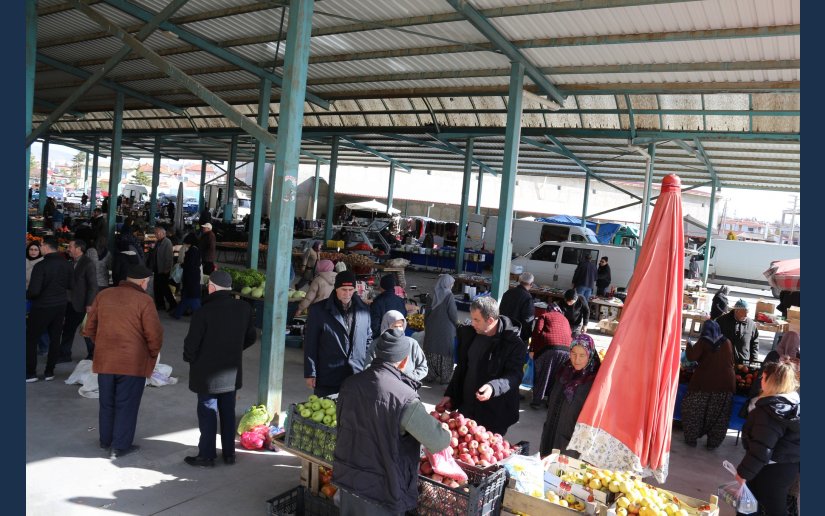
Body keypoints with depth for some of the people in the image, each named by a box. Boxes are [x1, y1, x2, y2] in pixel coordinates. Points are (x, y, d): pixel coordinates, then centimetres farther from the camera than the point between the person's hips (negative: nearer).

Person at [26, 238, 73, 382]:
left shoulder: (41, 266, -19)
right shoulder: (66, 265, -1)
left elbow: (34, 291, -21)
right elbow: (70, 285, 11)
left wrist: (27, 295, -2)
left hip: (42, 307, -5)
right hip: (60, 306, 5)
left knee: (31, 339, 8)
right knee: (55, 339, 11)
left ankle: (30, 373, 11)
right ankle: (49, 372, 16)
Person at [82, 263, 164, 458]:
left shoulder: (103, 295, 3)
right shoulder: (144, 301, -13)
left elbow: (90, 328, 10)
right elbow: (154, 334, -14)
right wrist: (152, 355, 3)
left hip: (104, 360, 5)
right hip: (133, 362, -5)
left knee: (107, 402, 20)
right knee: (126, 404, 7)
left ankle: (106, 440, 34)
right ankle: (121, 445, 13)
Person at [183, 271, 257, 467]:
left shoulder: (205, 311, -20)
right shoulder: (245, 309, -4)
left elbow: (192, 342, -16)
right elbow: (251, 337, 7)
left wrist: (190, 359, 5)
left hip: (207, 373, -5)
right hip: (232, 372, 5)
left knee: (207, 413, 8)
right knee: (228, 412, 15)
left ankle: (207, 455, 17)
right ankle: (229, 453, 24)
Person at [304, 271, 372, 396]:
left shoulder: (363, 310, 6)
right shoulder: (318, 310, -2)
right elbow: (310, 343, -1)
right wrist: (310, 373, -3)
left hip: (357, 377, 2)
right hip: (327, 379, -2)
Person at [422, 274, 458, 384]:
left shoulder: (433, 295, 1)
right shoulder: (449, 296, -13)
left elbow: (427, 313, 6)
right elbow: (453, 314, -13)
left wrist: (426, 326, 19)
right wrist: (455, 323, 8)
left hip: (432, 329, 5)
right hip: (445, 330, -5)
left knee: (431, 352, 13)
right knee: (445, 354, 6)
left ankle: (430, 376, 20)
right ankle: (444, 378, 12)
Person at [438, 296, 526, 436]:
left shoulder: (514, 344, -15)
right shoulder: (469, 334, 4)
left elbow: (514, 375, -18)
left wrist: (493, 387, -36)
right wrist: (450, 394, 14)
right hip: (466, 408, 6)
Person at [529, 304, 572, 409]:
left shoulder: (544, 316, 17)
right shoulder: (565, 319, 30)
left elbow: (537, 332, 4)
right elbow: (571, 336, 30)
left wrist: (532, 349, 4)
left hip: (548, 347, -3)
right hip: (566, 349, 3)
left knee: (542, 375, 7)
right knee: (557, 377, 14)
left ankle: (536, 401, 11)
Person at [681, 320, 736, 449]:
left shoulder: (703, 342, -3)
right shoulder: (727, 342, 8)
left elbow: (692, 357, -13)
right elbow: (731, 361, 22)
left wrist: (689, 346, 5)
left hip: (704, 383, -3)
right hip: (725, 383, 3)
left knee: (695, 412, 10)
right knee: (719, 416, 11)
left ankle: (691, 439, 17)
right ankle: (713, 443, 17)